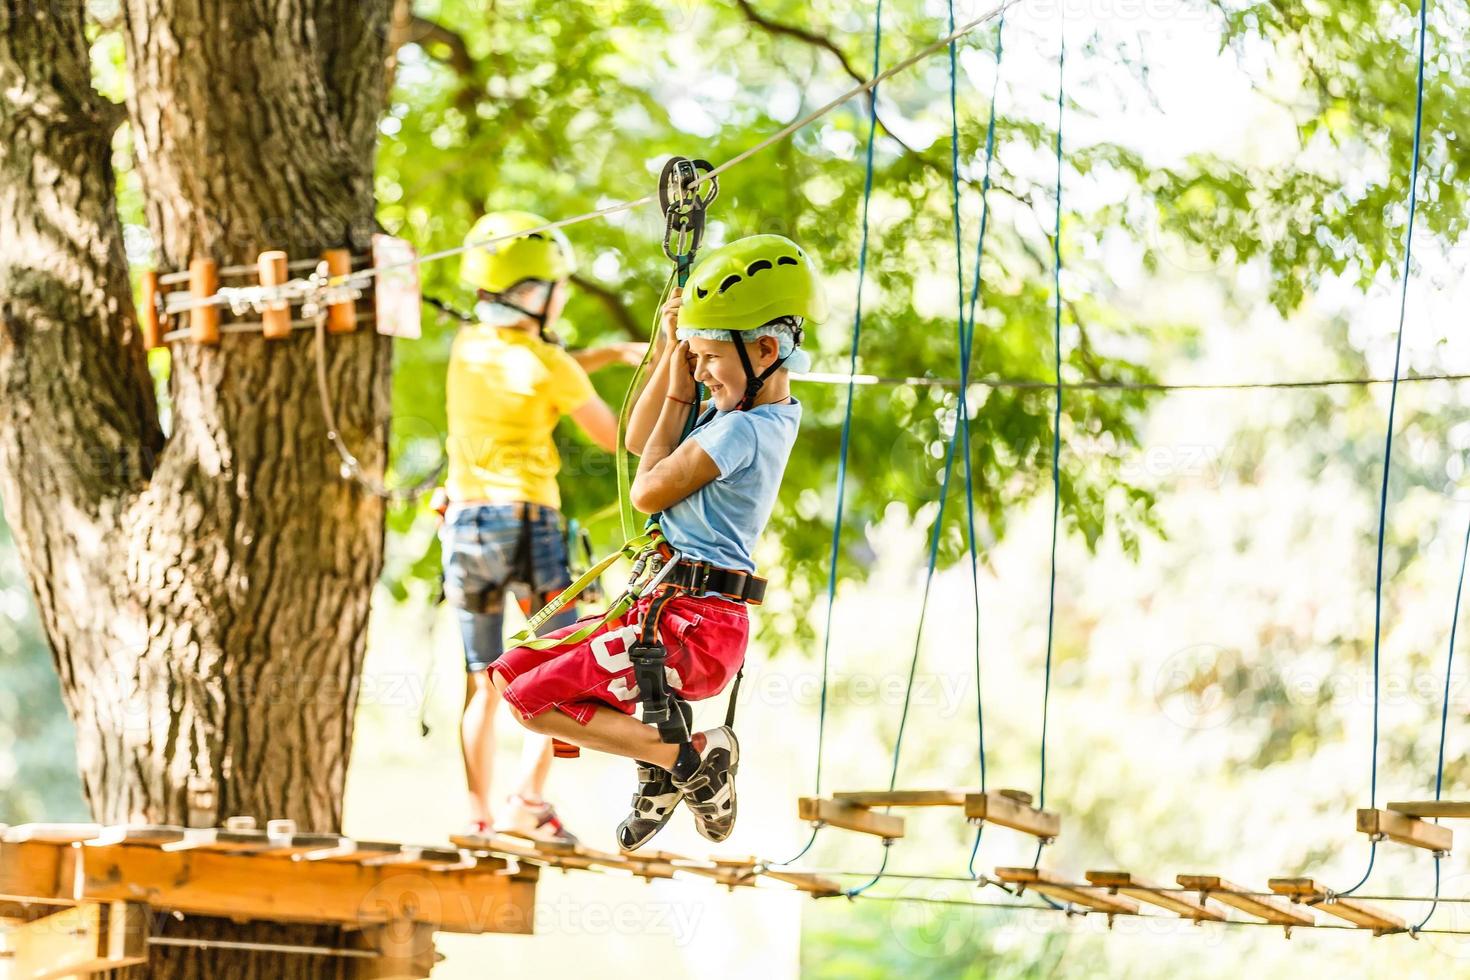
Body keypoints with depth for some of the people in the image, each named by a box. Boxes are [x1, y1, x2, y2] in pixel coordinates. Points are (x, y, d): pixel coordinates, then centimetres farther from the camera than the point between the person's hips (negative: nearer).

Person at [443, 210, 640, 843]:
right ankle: (527, 802, -4)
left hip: (464, 520, 5)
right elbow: (616, 438, -1)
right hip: (527, 521, -5)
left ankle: (479, 816, 7)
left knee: (483, 680, 10)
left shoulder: (468, 348, 6)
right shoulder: (551, 368, -10)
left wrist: (612, 353, 18)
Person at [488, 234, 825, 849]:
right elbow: (638, 441, 22)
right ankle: (661, 771, 9)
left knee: (533, 702, -11)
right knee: (512, 672, 13)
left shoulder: (741, 431, -19)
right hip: (674, 609, 10)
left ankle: (689, 757, -8)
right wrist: (671, 350, 11)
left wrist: (678, 396, 1)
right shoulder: (773, 413, 11)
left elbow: (649, 490, -9)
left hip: (692, 627, -10)